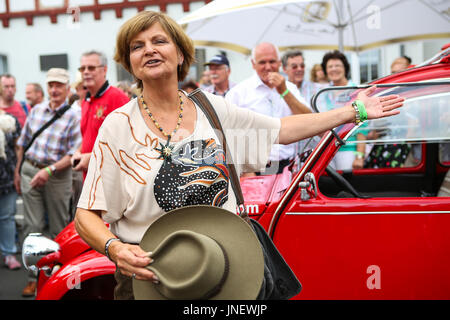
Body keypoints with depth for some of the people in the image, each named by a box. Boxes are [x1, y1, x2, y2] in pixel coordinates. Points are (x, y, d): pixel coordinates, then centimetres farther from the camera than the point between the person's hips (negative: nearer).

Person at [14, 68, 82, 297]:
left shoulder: (74, 116, -7)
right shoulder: (36, 110, 8)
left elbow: (74, 155, -12)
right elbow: (23, 143, 16)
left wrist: (49, 170, -20)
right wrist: (17, 171, 15)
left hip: (57, 175, -3)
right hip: (30, 171, 3)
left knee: (58, 228, 7)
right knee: (31, 226, 1)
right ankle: (34, 276, 8)